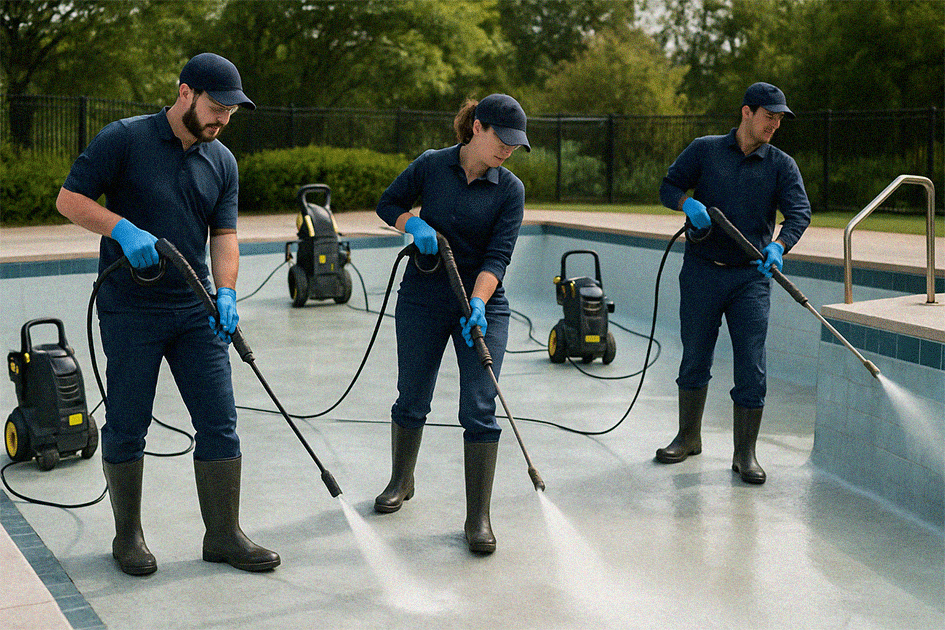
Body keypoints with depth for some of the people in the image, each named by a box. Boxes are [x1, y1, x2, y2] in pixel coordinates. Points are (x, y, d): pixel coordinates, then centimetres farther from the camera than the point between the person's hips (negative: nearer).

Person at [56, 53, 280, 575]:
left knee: (220, 423, 2)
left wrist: (225, 292, -11)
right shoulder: (123, 140, -7)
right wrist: (124, 229, -22)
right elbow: (70, 199, -7)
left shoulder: (222, 161, 7)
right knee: (126, 428, 5)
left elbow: (224, 234, 6)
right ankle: (128, 536, 21)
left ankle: (224, 536, 12)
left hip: (197, 312, 4)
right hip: (130, 311, -4)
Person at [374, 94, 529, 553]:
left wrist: (477, 304, -28)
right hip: (422, 297, 1)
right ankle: (401, 482, 36)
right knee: (412, 399, 10)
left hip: (482, 302, -1)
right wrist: (414, 224, -12)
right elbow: (388, 205, 8)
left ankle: (478, 517, -1)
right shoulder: (432, 165, -4)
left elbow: (497, 256, -14)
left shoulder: (510, 190, -6)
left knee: (479, 409, -9)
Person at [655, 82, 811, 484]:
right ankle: (688, 438, 27)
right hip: (701, 272, 0)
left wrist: (778, 245, -28)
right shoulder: (704, 150, 5)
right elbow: (668, 187, 4)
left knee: (751, 366, -5)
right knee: (695, 358, 10)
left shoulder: (782, 165, 4)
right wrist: (689, 203, -19)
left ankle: (745, 454, 4)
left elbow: (799, 211, -8)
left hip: (751, 277, 0)